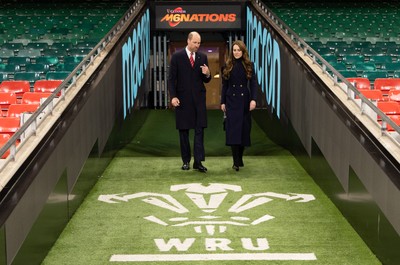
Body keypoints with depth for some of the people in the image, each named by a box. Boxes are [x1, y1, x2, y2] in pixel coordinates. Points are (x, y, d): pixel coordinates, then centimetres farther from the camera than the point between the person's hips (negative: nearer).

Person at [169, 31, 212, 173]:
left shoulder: (203, 57, 8)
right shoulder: (177, 57, -1)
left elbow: (206, 80, 11)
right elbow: (171, 78, -2)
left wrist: (207, 74, -12)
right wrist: (173, 96, -12)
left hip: (199, 99, 2)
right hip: (183, 99, -2)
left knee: (200, 130, -4)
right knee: (184, 131, 5)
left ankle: (198, 161, -3)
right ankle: (186, 161, 14)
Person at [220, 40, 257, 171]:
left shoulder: (249, 65, 3)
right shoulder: (227, 66, 4)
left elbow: (253, 83, -2)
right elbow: (224, 85, 6)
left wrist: (253, 99, -14)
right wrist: (222, 102, 3)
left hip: (244, 100, 1)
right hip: (231, 100, 0)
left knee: (244, 129, 5)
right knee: (233, 130, -8)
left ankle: (240, 158, 20)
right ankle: (236, 162, -8)